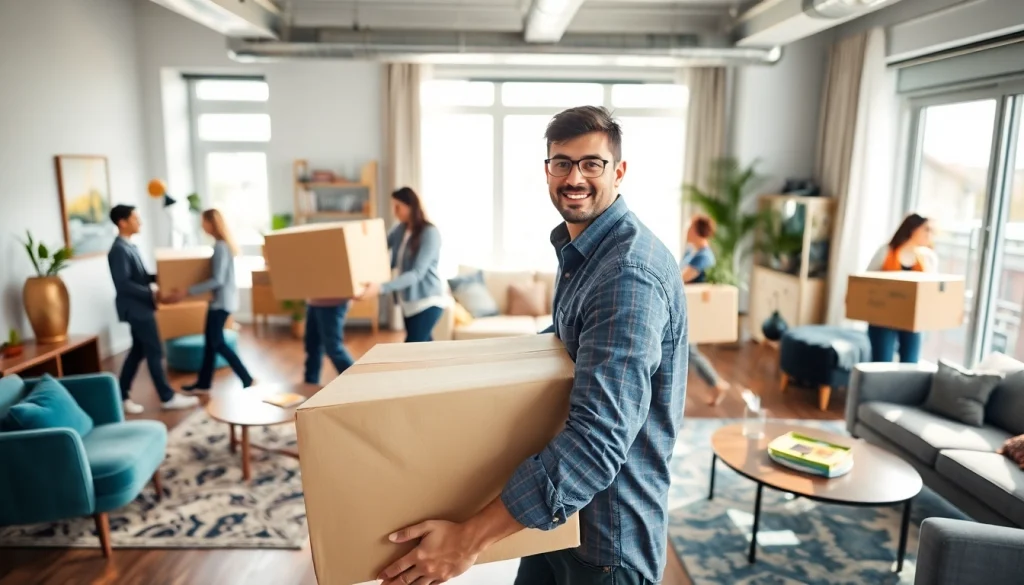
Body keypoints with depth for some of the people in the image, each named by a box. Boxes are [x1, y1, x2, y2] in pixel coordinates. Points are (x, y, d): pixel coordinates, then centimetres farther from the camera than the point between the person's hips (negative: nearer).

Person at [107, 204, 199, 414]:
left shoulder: (130, 246, 13)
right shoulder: (119, 250, -18)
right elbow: (124, 284, -24)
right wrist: (154, 294, -26)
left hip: (140, 307, 10)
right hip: (135, 308, -10)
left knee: (138, 351, 14)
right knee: (154, 352, -4)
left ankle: (122, 396, 22)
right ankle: (168, 398, 3)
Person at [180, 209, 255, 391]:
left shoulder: (220, 246, -20)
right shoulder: (223, 244, 9)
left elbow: (217, 279, -24)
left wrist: (190, 291, -24)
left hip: (222, 300, -9)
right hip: (220, 299, 9)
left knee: (217, 342, -2)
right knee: (210, 340, 14)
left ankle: (246, 379, 2)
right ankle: (203, 382, 23)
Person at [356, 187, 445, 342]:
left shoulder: (430, 233, -17)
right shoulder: (400, 230, 5)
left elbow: (417, 273, -25)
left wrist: (381, 288, -35)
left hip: (428, 301, -7)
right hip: (408, 301, 7)